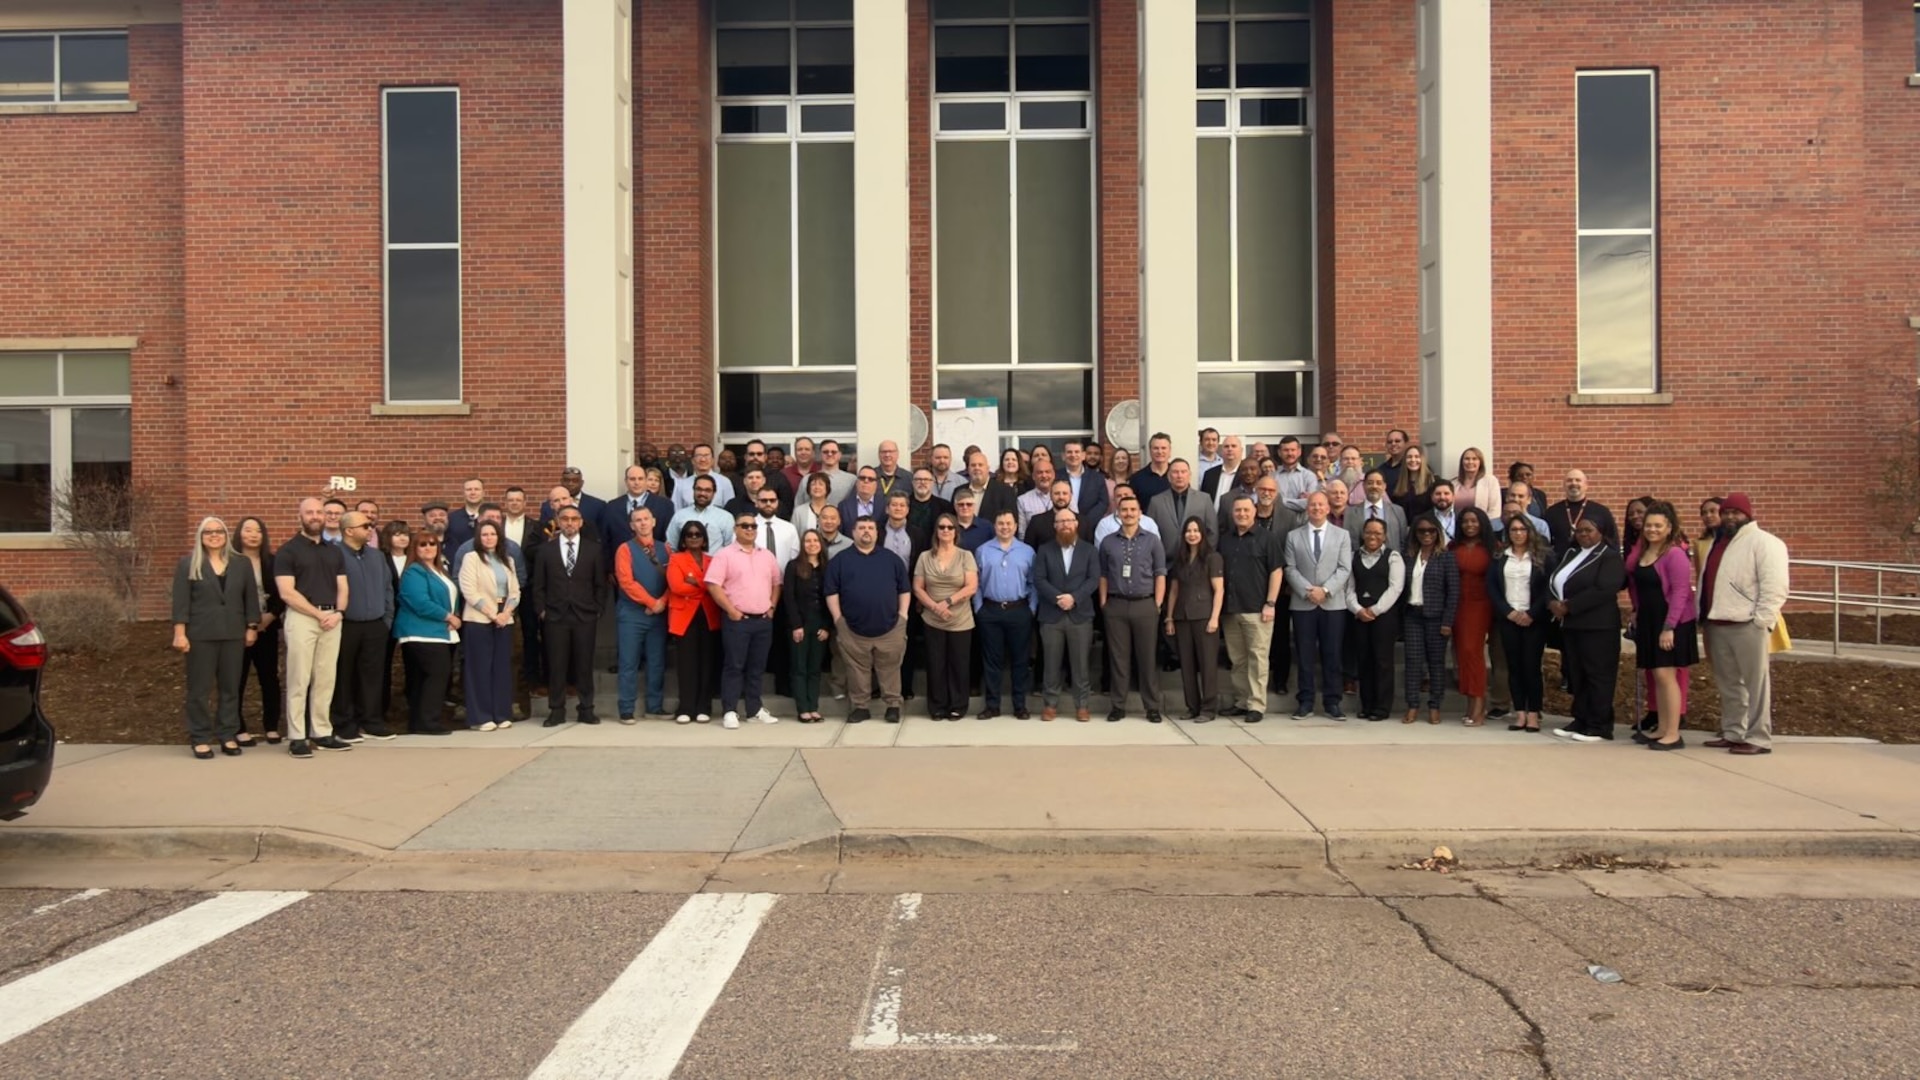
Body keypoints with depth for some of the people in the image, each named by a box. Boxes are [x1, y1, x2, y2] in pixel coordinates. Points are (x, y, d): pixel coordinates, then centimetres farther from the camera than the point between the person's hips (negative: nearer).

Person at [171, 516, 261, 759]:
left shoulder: (241, 564, 10)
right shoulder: (188, 564, 3)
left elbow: (251, 597, 11)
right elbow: (180, 600, -2)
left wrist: (252, 627, 5)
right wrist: (180, 632, -10)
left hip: (233, 634, 2)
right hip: (200, 634, -2)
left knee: (230, 687, 6)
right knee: (199, 687, 1)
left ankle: (228, 735, 13)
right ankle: (200, 738, 7)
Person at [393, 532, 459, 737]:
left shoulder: (438, 571, 20)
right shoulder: (414, 572, -10)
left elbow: (450, 597, 23)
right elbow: (421, 603, -20)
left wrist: (455, 616, 2)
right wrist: (449, 617, -13)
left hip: (439, 632, 10)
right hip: (423, 633, -10)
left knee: (422, 679, 10)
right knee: (438, 673, -16)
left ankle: (418, 722, 13)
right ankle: (427, 722, -13)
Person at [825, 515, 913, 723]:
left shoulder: (891, 559, 9)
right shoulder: (840, 560, 4)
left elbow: (905, 589, 8)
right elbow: (831, 592, 1)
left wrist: (902, 616, 0)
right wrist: (838, 619, -5)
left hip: (890, 627, 0)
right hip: (853, 629, 0)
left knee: (890, 669, 5)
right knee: (857, 671, 7)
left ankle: (893, 705, 15)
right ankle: (859, 707, 17)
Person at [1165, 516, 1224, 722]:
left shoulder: (1212, 557, -1)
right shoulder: (1179, 559, 16)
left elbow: (1219, 590, -6)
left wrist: (1214, 618, -13)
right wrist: (1169, 618, 9)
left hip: (1204, 617, -5)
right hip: (1182, 617, 5)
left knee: (1207, 663, -3)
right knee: (1187, 664, 6)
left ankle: (1209, 709, 2)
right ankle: (1192, 707, 13)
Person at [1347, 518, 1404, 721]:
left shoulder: (1392, 557, 3)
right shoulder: (1354, 557, 13)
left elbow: (1395, 587, -7)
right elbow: (1349, 587, 6)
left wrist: (1375, 610, -12)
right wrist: (1357, 609, -10)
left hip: (1385, 614, -3)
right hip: (1359, 615, 4)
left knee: (1383, 660, -3)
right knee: (1363, 660, 5)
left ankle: (1382, 707, 1)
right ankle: (1366, 705, 12)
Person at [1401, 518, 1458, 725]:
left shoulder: (1446, 558, -2)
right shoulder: (1409, 557, 10)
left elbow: (1453, 591, -5)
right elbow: (1404, 587, 8)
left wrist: (1447, 621, -11)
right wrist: (1400, 617, 0)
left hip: (1435, 616, -3)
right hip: (1412, 615, 3)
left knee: (1436, 661, 3)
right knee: (1413, 660, 2)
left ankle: (1434, 707, 10)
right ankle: (1412, 706, 6)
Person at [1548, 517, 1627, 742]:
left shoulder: (1609, 557, -6)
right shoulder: (1570, 554, 19)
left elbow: (1603, 590, -18)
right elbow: (1553, 581, 14)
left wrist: (1569, 606, -18)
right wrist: (1552, 602, -7)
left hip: (1597, 627, -7)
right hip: (1569, 625, 7)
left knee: (1597, 676, -3)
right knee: (1575, 676, 10)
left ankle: (1599, 727, 2)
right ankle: (1581, 721, 17)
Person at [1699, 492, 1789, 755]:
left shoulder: (1764, 543, -8)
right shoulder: (1717, 542, 19)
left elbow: (1774, 588, -15)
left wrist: (1761, 621, -19)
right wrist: (1703, 615, 17)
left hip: (1747, 625, -8)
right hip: (1716, 624, 8)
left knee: (1755, 683, -2)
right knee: (1728, 683, 14)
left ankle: (1758, 738, 2)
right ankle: (1732, 733, 23)